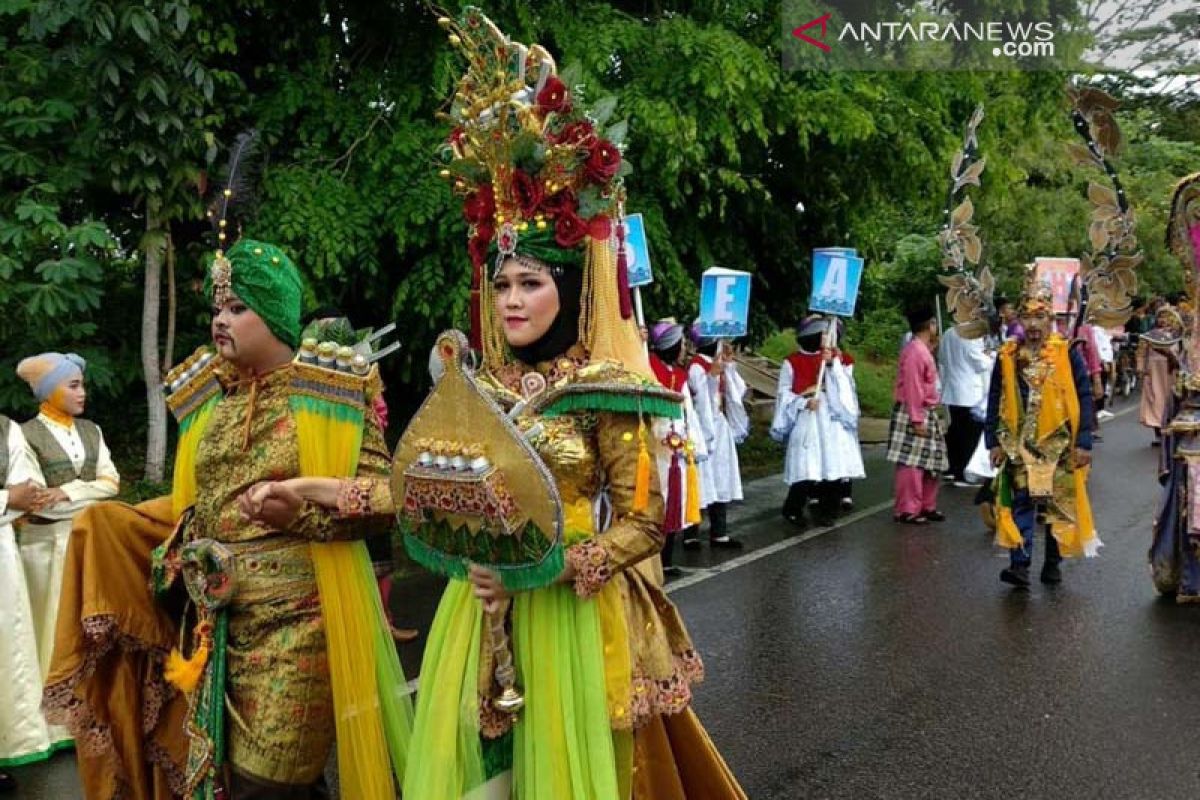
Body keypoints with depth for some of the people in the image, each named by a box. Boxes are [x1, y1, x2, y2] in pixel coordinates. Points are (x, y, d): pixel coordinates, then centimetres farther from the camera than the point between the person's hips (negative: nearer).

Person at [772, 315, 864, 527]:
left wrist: (833, 364, -11)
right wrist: (804, 401, -13)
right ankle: (793, 510, 7)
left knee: (833, 466, -2)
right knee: (805, 469, -9)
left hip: (833, 421, 3)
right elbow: (784, 393, 1)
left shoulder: (839, 359, 10)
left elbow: (844, 390, -1)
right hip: (806, 421, -3)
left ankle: (827, 511, 11)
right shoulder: (793, 362, 2)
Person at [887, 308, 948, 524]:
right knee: (912, 464, -6)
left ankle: (926, 506, 24)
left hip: (927, 413, 10)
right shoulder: (915, 351, -16)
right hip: (913, 414, -10)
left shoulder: (923, 350, 15)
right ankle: (907, 510, -1)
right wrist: (917, 420, -22)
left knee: (930, 463, 14)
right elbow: (912, 388, -21)